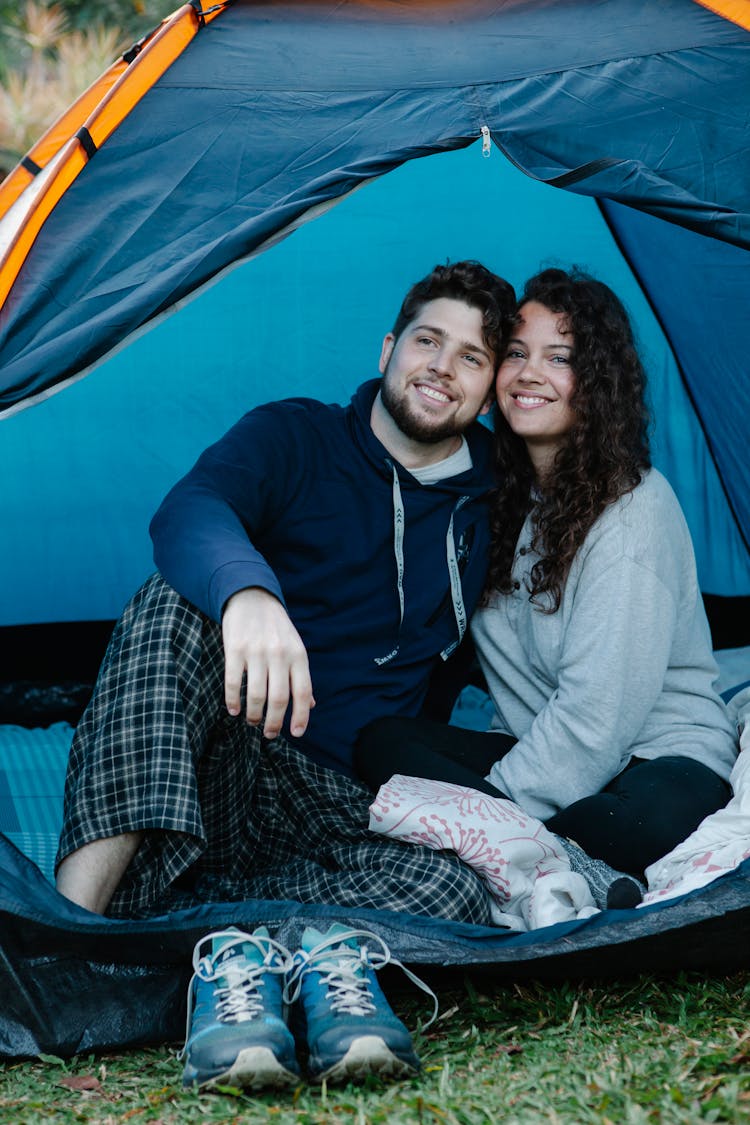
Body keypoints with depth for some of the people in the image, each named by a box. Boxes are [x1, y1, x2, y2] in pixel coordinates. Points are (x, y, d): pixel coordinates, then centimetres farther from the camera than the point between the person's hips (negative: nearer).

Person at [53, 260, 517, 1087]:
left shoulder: (487, 513, 13)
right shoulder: (295, 439, 3)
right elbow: (187, 513, -21)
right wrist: (247, 590, -44)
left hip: (334, 810, 2)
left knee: (450, 893, -30)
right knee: (176, 604, -33)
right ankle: (77, 908, -47)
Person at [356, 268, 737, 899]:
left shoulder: (634, 505, -13)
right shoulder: (507, 497, 10)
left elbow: (601, 706, -20)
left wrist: (499, 803, -21)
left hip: (662, 757, -7)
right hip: (543, 754, 7)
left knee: (663, 810, -41)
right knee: (383, 741, -19)